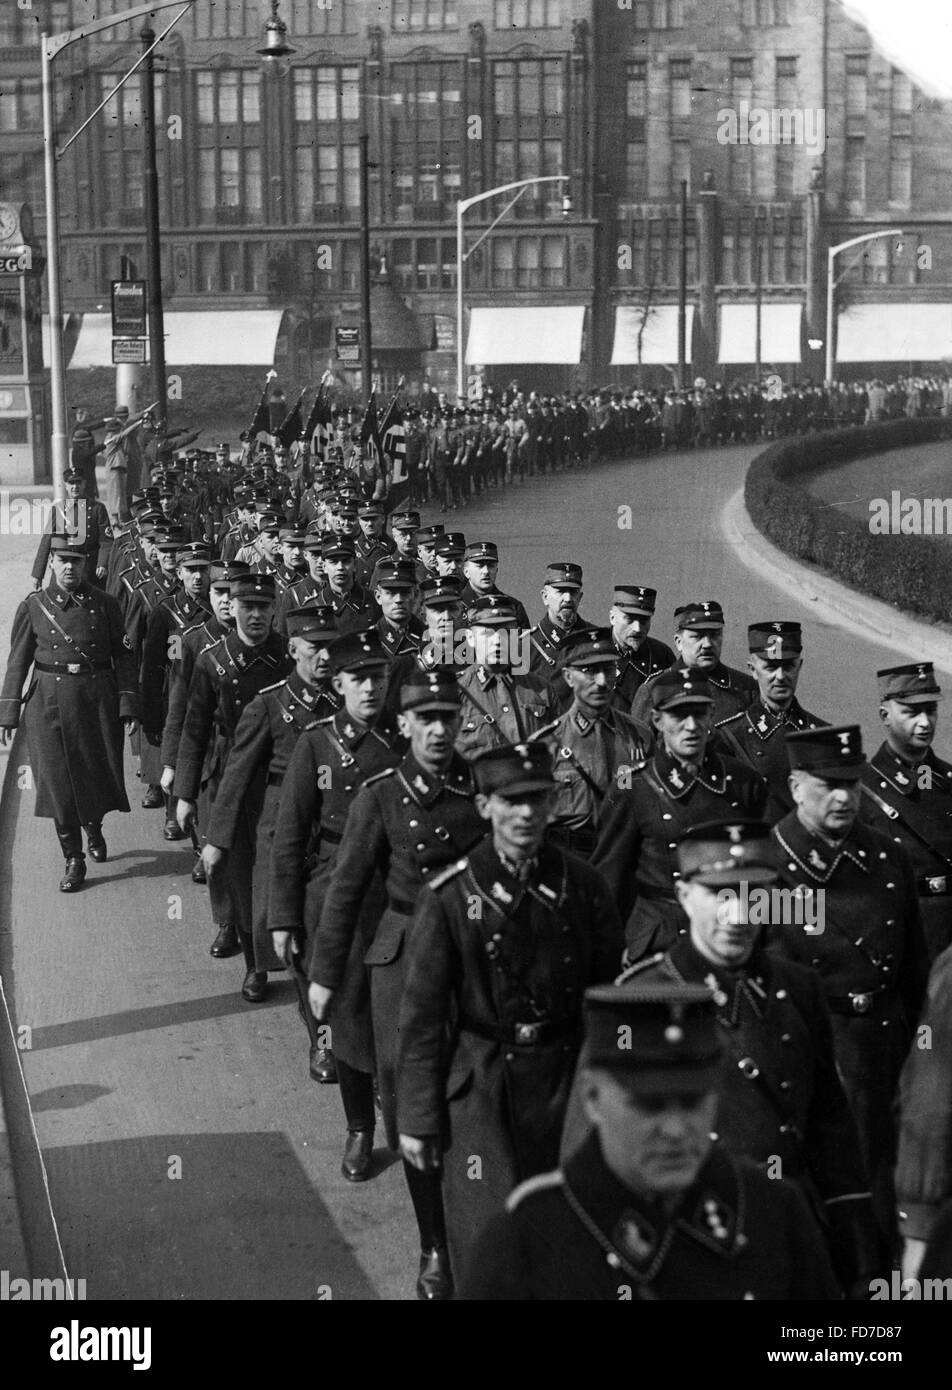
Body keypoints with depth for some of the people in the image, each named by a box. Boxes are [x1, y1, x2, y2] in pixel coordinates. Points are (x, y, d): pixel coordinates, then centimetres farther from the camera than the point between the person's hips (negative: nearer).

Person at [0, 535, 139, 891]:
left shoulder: (104, 604, 1)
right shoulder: (33, 607, 1)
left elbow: (123, 657, 3)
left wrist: (128, 705, -4)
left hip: (98, 698, 1)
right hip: (49, 702, -1)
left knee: (100, 774, 7)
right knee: (59, 781, -2)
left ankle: (94, 829, 40)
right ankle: (73, 859, 10)